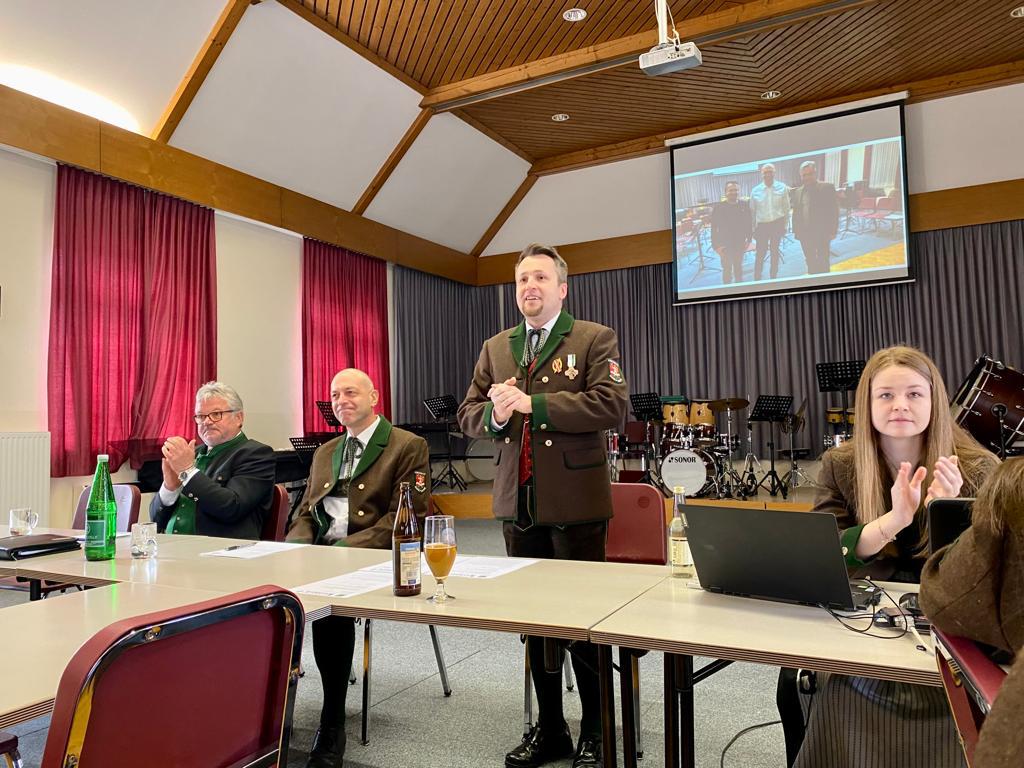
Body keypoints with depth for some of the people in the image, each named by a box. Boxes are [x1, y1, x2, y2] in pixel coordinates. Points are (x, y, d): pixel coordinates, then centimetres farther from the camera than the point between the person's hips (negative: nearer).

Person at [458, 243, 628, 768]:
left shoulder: (595, 339, -1)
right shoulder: (495, 347, 13)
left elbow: (611, 406, -16)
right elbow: (468, 416, 11)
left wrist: (532, 403, -20)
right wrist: (494, 413, -12)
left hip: (575, 502, -4)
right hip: (517, 503, 5)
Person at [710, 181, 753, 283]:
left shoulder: (745, 205, -5)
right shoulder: (718, 207, -13)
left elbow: (749, 223, 3)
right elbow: (714, 228, -12)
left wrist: (748, 239, 1)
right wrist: (716, 246, -15)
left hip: (740, 244, 3)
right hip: (725, 245, -3)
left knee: (738, 266, 20)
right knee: (727, 269, 4)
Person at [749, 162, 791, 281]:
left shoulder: (782, 188, -2)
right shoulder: (755, 191, -2)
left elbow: (786, 208, 3)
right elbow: (752, 211, 3)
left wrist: (785, 225, 1)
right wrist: (753, 229, 2)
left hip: (777, 224, 1)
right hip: (762, 225, -1)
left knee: (775, 251, 13)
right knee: (760, 253, -1)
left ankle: (773, 277, 26)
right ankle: (757, 279, 9)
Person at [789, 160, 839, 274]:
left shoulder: (827, 188, -5)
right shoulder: (797, 192, 9)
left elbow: (834, 211, -7)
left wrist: (832, 231, -11)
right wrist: (796, 231, 7)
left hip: (823, 234, -4)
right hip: (805, 234, 4)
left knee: (823, 262, 2)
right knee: (810, 262, 12)